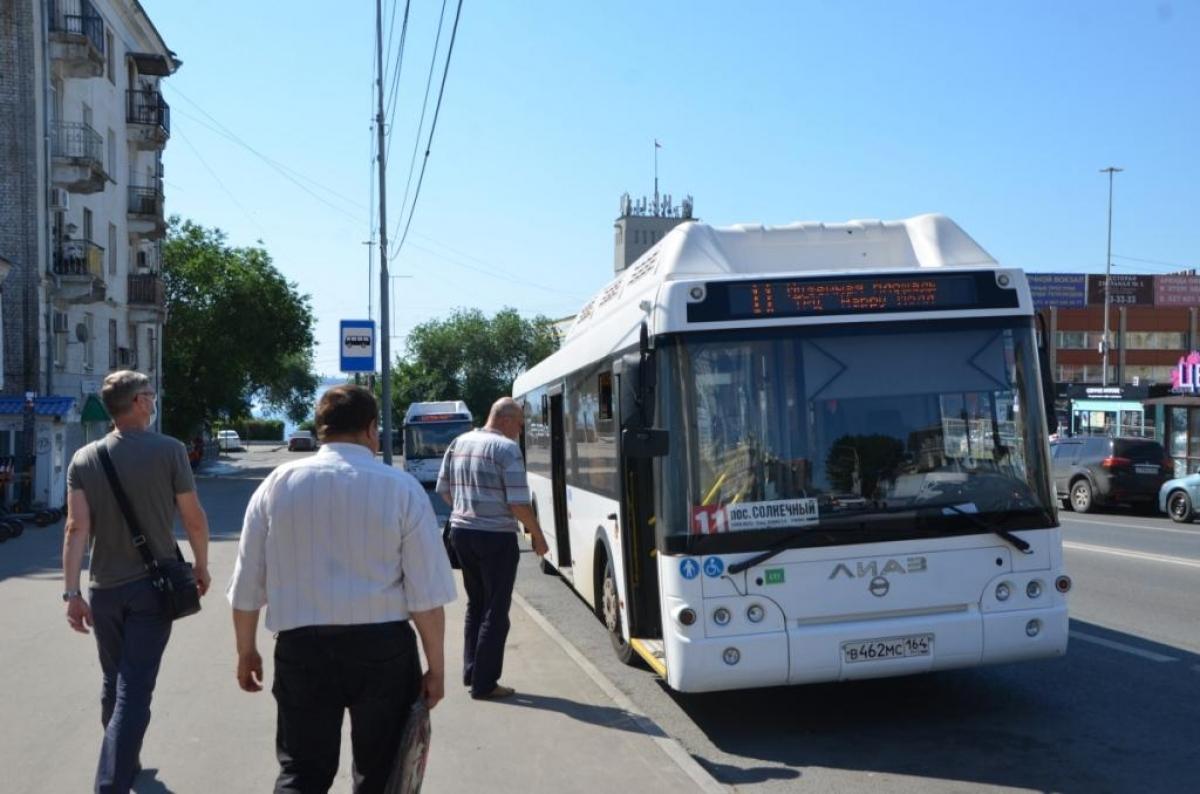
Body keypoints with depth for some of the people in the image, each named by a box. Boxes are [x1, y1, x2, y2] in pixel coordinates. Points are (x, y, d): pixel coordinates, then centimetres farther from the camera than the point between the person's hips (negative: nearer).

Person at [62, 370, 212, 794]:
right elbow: (194, 519, -7)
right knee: (134, 690, -2)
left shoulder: (84, 459, 0)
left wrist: (72, 591, -8)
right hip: (152, 586, -4)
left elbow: (77, 527, -7)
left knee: (114, 682, 21)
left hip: (104, 588, 4)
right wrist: (201, 566, 8)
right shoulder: (169, 450, -9)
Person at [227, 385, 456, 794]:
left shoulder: (278, 483, 1)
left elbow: (247, 585, 4)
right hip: (384, 648, -1)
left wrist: (246, 651, 17)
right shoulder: (401, 488, -5)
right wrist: (436, 667, 3)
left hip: (301, 648, 1)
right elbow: (426, 595, -6)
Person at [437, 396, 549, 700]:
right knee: (496, 611, 3)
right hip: (495, 537, -7)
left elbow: (443, 489, 13)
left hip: (461, 532, 7)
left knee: (475, 605, 21)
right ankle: (484, 684, 7)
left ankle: (471, 672, 25)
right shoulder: (506, 448, -14)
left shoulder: (458, 443, 8)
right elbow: (518, 503, -17)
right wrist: (538, 536, -5)